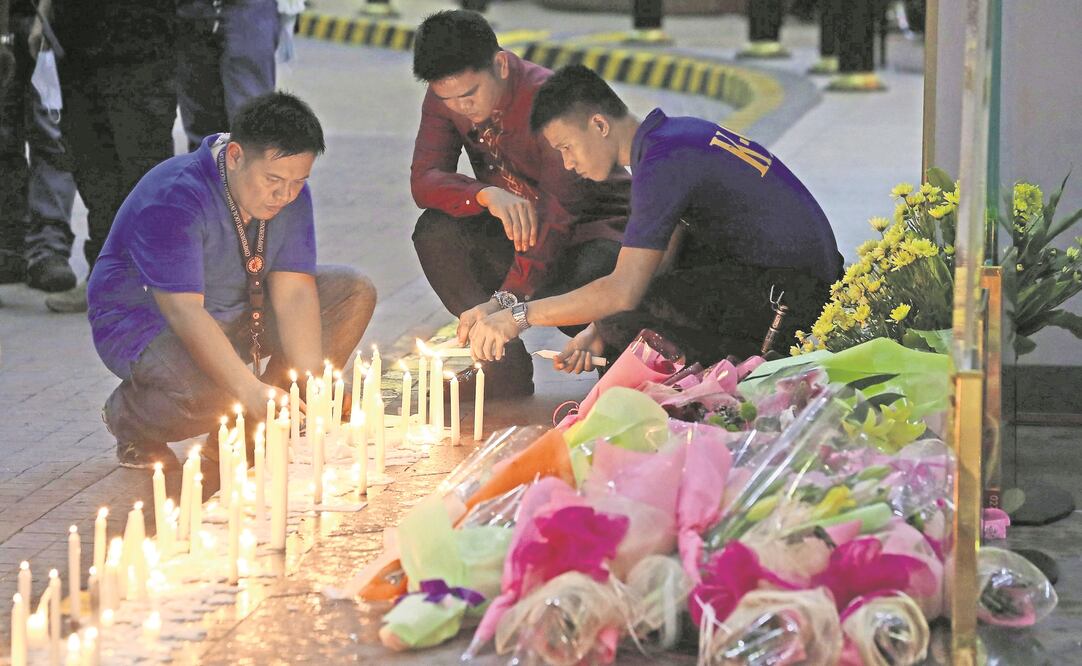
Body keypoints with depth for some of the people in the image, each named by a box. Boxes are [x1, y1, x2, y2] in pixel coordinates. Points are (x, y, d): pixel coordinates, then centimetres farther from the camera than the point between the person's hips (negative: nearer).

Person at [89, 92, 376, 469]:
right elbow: (183, 311, -36)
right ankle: (128, 416, -4)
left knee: (354, 293, -7)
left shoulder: (290, 193, -8)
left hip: (238, 318, 8)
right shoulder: (174, 198, -30)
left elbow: (292, 294, -11)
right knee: (212, 390, -39)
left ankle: (256, 429, -1)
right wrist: (251, 390, -44)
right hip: (146, 322, -8)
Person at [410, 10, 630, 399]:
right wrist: (486, 195, -38)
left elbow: (560, 211, -34)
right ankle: (505, 371, -15)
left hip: (589, 226, -5)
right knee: (435, 230, -22)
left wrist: (506, 298, -46)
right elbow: (424, 180, -14)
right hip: (514, 232, 5)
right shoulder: (445, 96, -8)